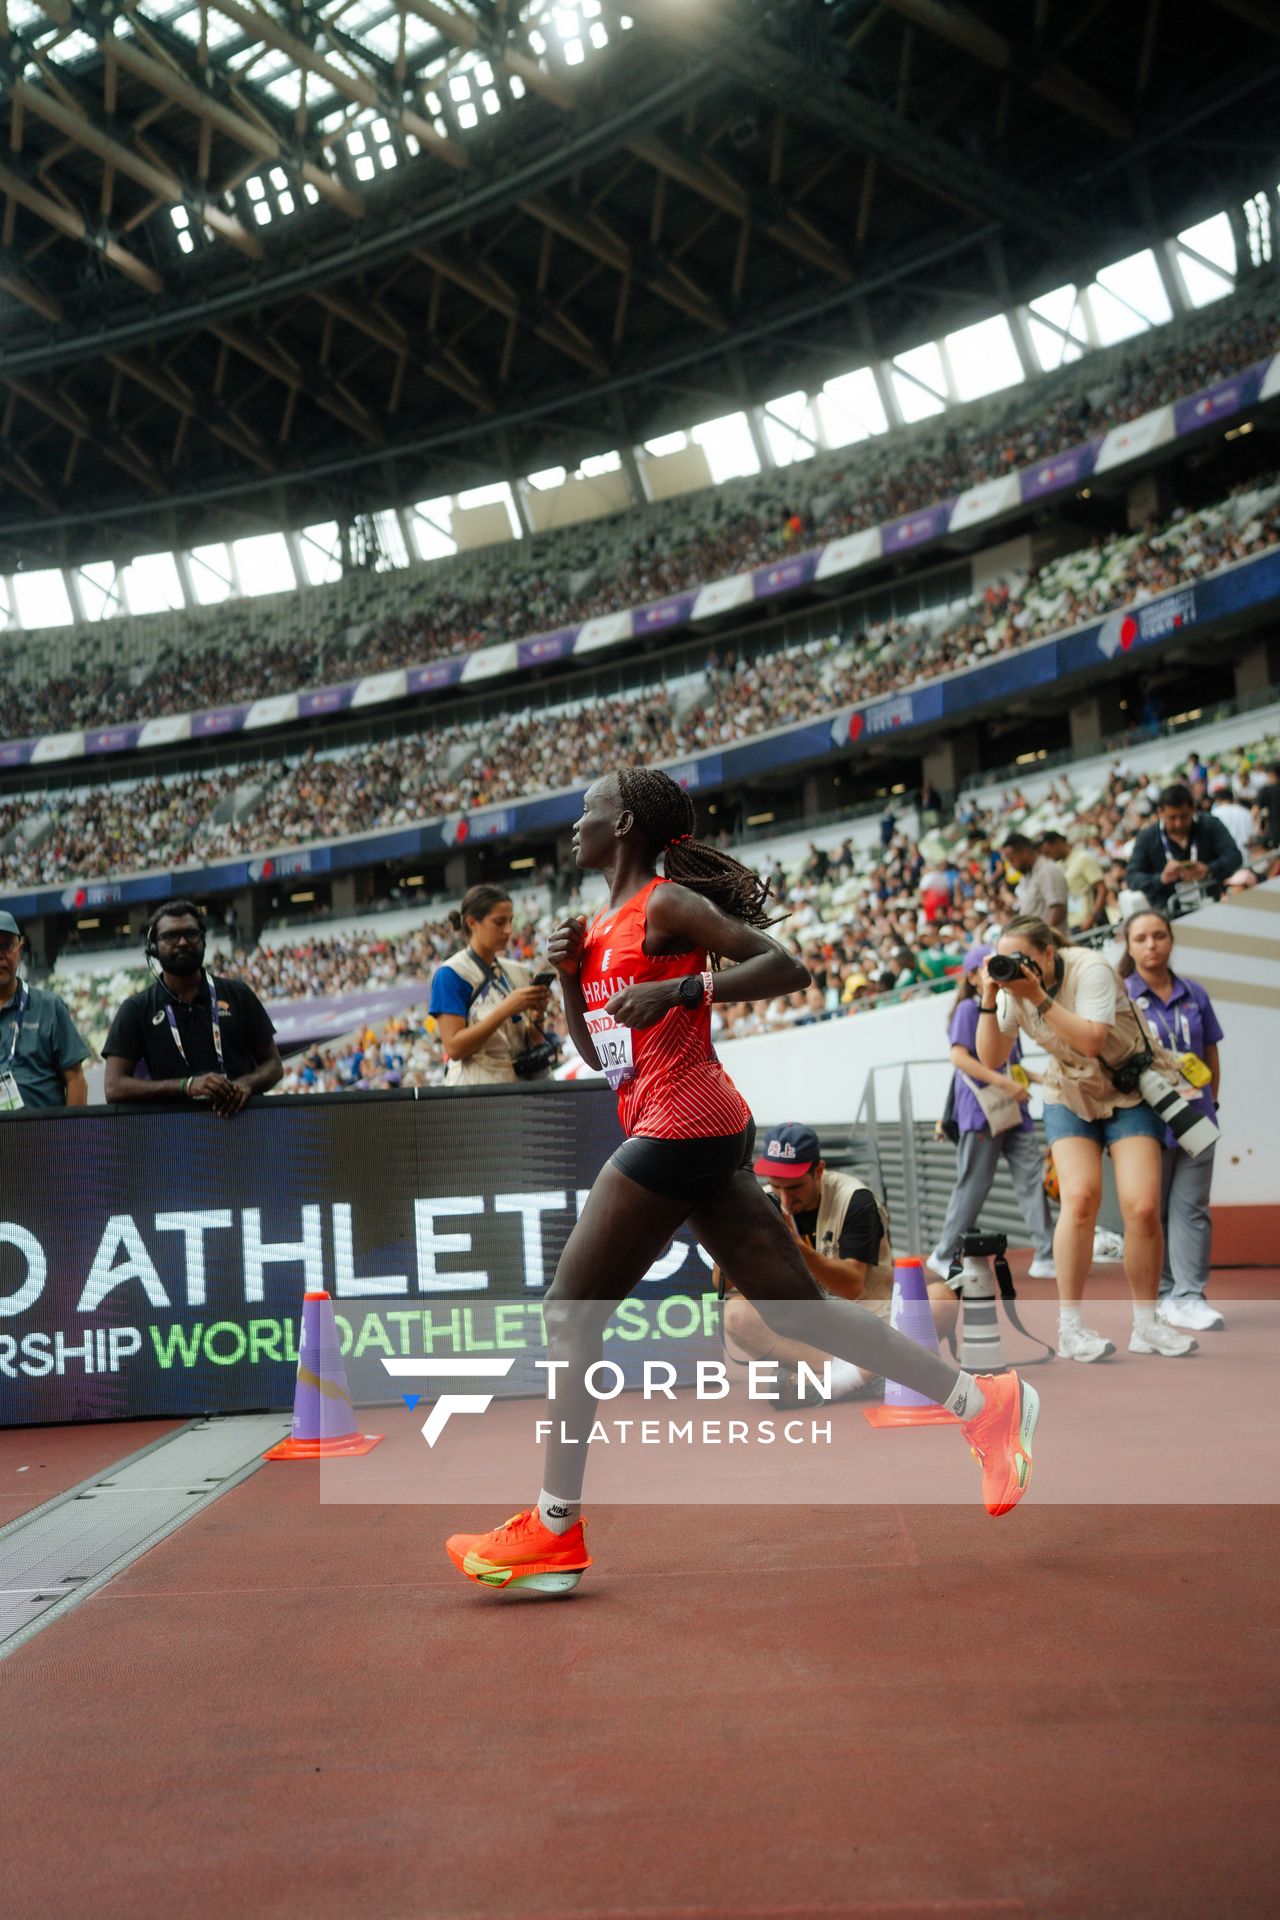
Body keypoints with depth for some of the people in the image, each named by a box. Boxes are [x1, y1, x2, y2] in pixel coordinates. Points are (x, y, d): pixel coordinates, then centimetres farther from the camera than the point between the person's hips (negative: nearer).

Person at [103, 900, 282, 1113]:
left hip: (243, 1118, 0)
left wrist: (246, 1084, -8)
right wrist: (187, 1086, -14)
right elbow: (114, 1087, -2)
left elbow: (274, 1064, 15)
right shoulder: (136, 1009, 7)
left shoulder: (237, 995, 11)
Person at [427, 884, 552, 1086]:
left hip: (521, 1083, 5)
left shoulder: (519, 972, 8)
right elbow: (454, 1047, -16)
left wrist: (537, 1017, -8)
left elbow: (533, 1044, 12)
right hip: (475, 1085, -5)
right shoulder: (450, 974, -8)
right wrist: (506, 1009, -21)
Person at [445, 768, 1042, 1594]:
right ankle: (985, 1403, 13)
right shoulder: (607, 921, 20)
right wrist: (571, 976, 8)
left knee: (570, 1310, -4)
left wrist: (681, 989, -23)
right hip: (701, 1133, 10)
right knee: (797, 1307, 9)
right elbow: (595, 1047, 24)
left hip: (681, 1128, -10)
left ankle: (555, 1527, 4)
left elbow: (786, 966, -13)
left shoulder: (665, 904, -7)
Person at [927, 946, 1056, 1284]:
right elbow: (960, 1057, -17)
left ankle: (1046, 1257, -4)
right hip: (981, 1112, -7)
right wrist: (1004, 1083, -22)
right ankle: (944, 1256, 11)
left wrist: (1025, 1079, 6)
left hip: (1012, 1110, 7)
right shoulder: (968, 1009, -4)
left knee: (1032, 1177, -3)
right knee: (973, 1185, -2)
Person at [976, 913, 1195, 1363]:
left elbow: (1091, 1041, -34)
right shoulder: (1014, 989, -8)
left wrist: (1039, 998, -39)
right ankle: (1070, 1326, -10)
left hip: (1133, 1091, -3)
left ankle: (1146, 1324, 2)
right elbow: (992, 1059, -12)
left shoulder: (1090, 969, -23)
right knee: (1079, 1196, -18)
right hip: (1071, 1096, 3)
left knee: (1142, 1207, -15)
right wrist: (989, 1000, -23)